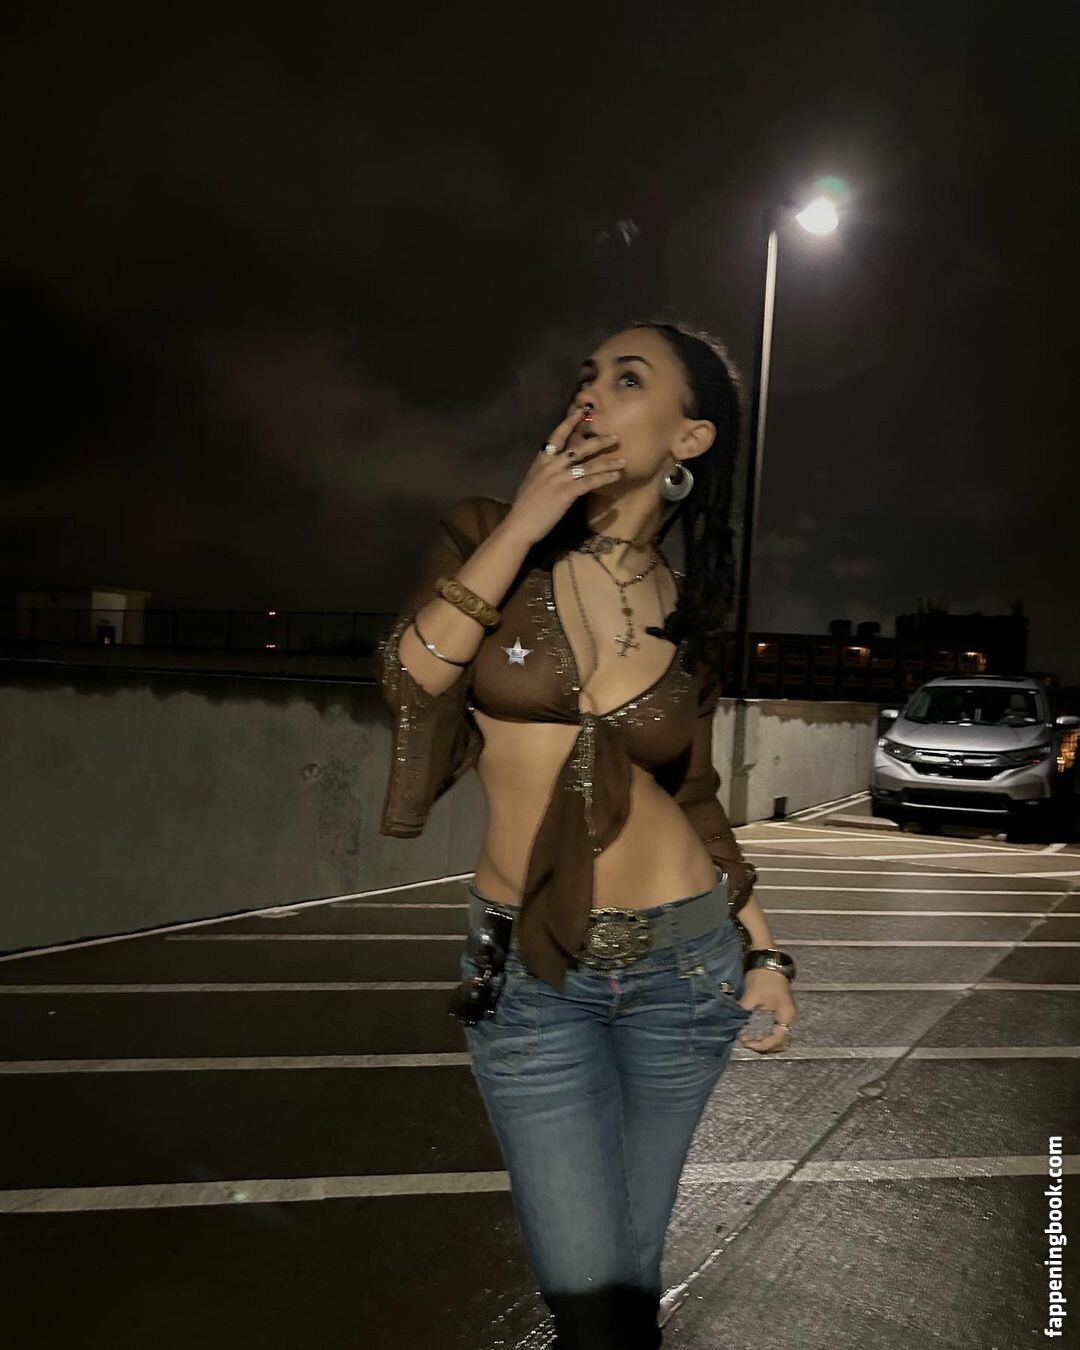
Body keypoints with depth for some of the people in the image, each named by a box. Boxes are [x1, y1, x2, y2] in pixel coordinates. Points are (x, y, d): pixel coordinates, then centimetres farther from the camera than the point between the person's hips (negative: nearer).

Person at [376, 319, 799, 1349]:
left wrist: (764, 953, 6)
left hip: (683, 963, 2)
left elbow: (695, 798, 10)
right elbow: (409, 679, -17)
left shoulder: (687, 609, 3)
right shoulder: (488, 534, -1)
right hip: (529, 975, -1)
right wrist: (526, 525, -18)